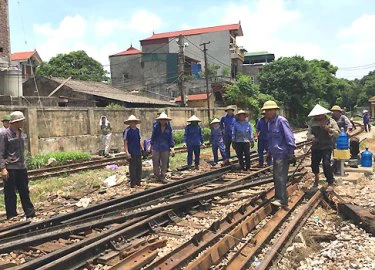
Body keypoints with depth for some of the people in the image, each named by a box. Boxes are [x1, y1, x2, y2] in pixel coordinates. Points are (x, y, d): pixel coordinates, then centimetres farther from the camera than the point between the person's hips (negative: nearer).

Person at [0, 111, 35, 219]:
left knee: (25, 191, 13)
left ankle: (30, 213, 22)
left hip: (21, 168, 6)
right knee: (10, 194, 3)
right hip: (10, 169, -6)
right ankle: (12, 216, 14)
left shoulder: (22, 134, 9)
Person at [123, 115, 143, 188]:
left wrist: (142, 149, 14)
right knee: (132, 168, 1)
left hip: (138, 152, 6)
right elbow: (125, 142, -11)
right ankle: (133, 184, 11)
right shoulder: (127, 130, -10)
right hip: (132, 153, -6)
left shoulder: (137, 130, 9)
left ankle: (138, 182, 24)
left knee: (139, 167, 12)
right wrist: (127, 152, -16)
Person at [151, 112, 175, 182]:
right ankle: (157, 176, 20)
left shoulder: (168, 128, -1)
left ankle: (162, 177, 18)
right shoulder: (156, 127, -2)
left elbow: (170, 138, 1)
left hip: (165, 148, 1)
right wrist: (151, 144, 13)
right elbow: (153, 136, 8)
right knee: (155, 163, 4)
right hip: (156, 148, 0)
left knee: (164, 163, 7)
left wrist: (172, 147, -2)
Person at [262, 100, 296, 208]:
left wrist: (291, 153, -20)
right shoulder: (270, 122, 10)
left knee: (280, 177, -8)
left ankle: (282, 200, -1)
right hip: (275, 154, 9)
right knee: (276, 177, 15)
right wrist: (269, 152, 23)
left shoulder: (281, 121, -15)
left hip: (282, 154, -9)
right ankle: (278, 197, 26)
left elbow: (289, 137, -17)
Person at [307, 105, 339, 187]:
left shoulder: (330, 121, 0)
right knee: (314, 163, 8)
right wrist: (313, 138, -14)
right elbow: (309, 134, 7)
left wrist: (329, 129, -19)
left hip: (327, 146, -3)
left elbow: (337, 133, -3)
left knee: (326, 163, -15)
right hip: (316, 147, 4)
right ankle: (316, 178, 35)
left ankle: (331, 181, 0)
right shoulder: (312, 122, 6)